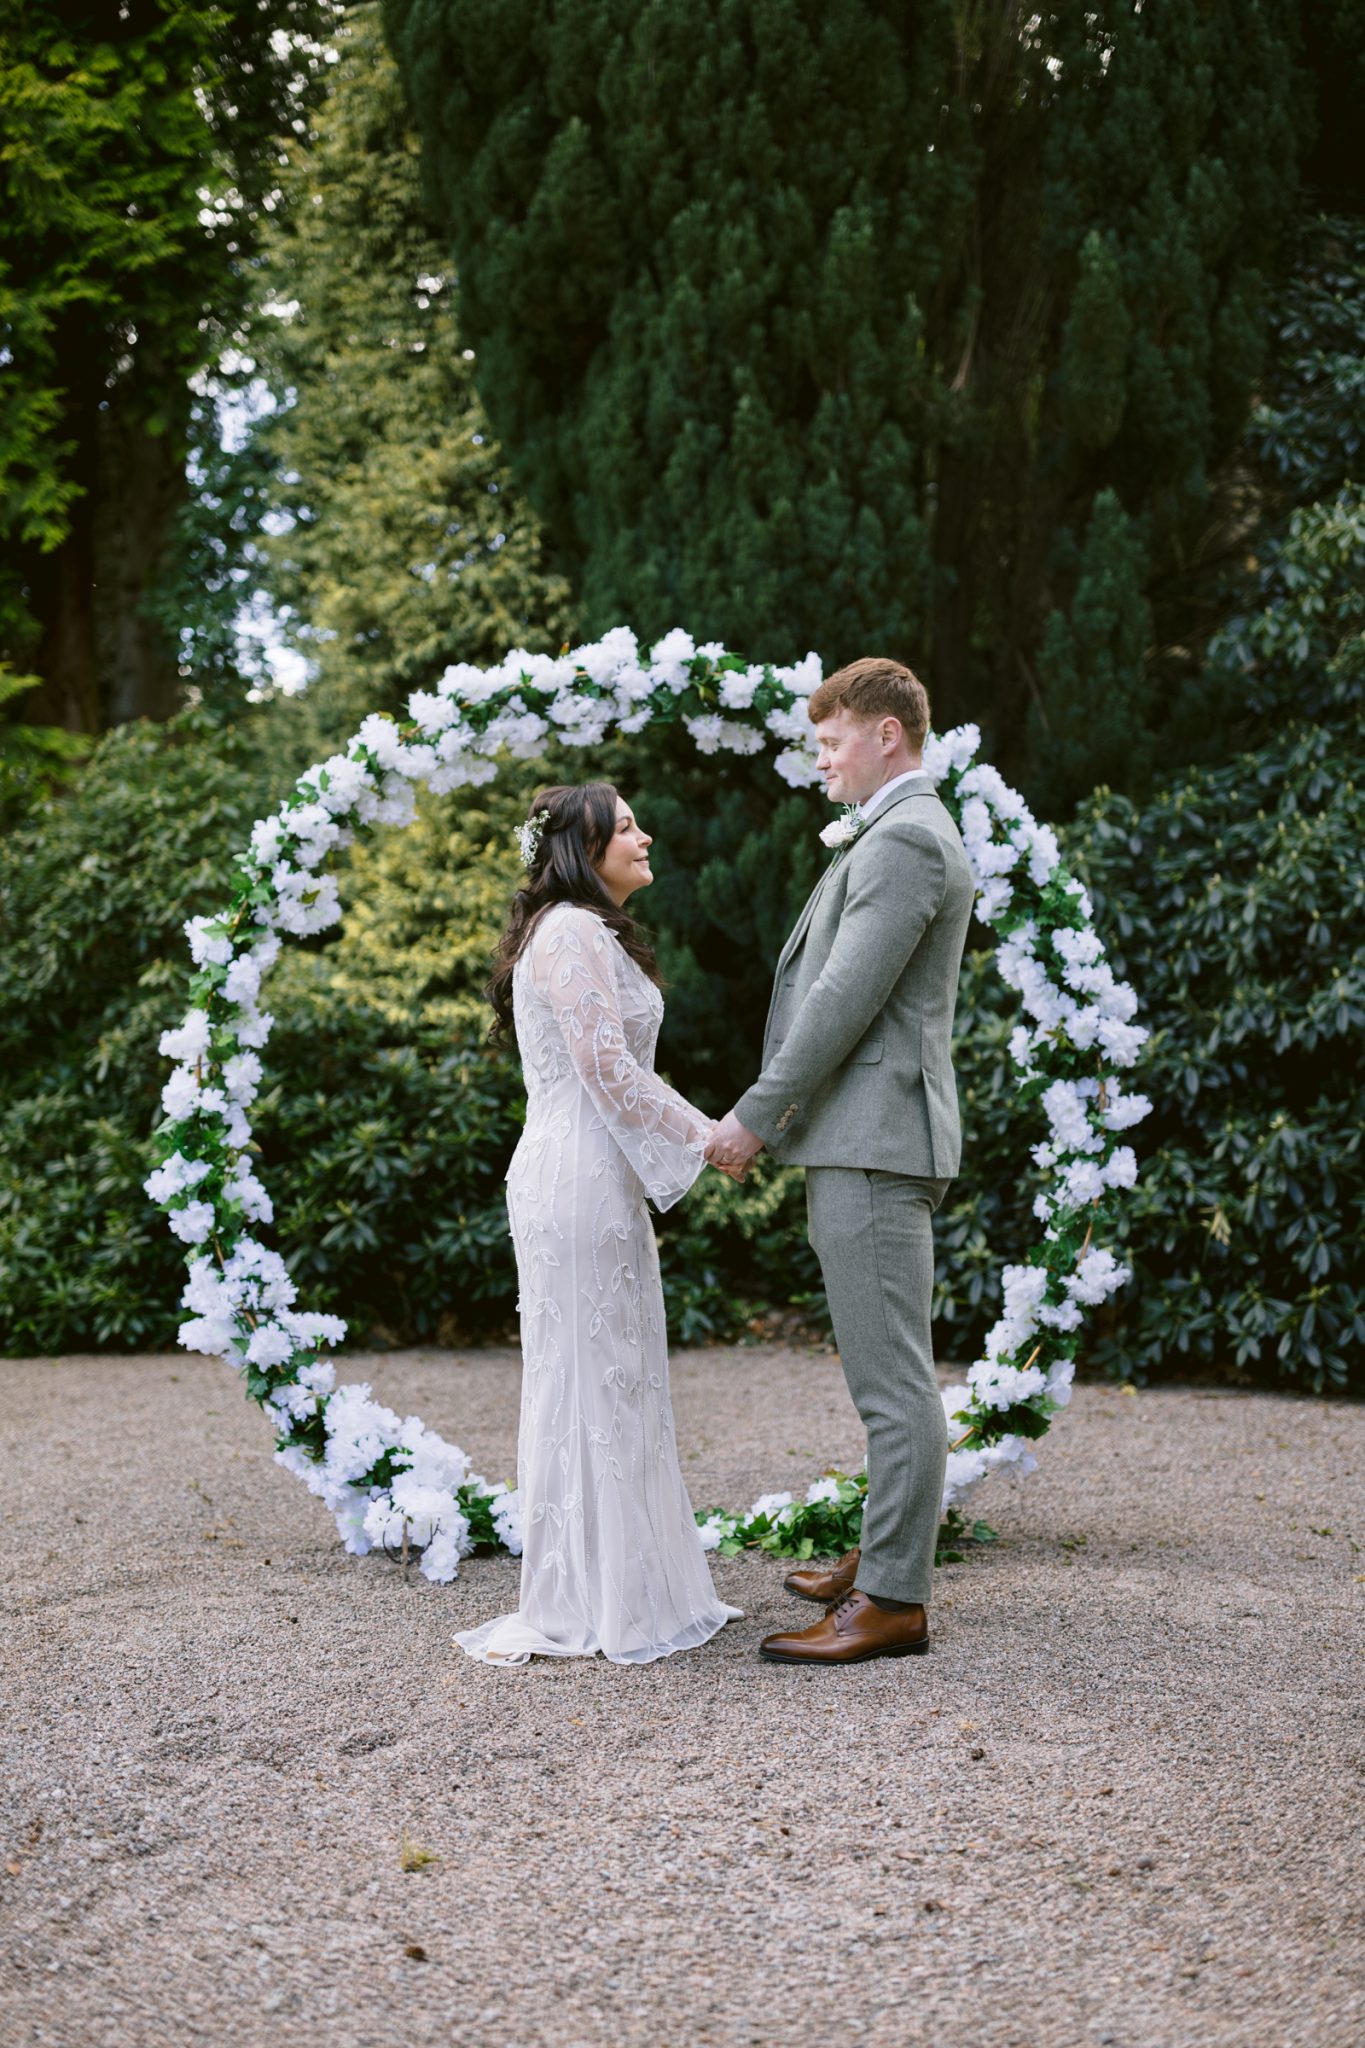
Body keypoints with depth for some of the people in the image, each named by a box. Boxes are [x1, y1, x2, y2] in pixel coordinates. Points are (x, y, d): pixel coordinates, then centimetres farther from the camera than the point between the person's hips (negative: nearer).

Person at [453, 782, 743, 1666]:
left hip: (600, 1178, 10)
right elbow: (611, 1072, -18)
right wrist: (706, 1138, -10)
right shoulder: (571, 934, -13)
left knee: (620, 1379, 13)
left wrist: (707, 1130, 15)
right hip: (578, 1183, -10)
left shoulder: (590, 934, 20)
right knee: (588, 1379, -4)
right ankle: (585, 1606, 5)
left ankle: (639, 1585, 21)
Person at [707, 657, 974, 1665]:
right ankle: (886, 1555, 27)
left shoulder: (905, 841, -13)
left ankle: (895, 1601, -3)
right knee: (890, 1373, 17)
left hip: (874, 1141, -11)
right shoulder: (899, 836, 22)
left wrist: (757, 1114, -15)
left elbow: (847, 998, -18)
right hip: (863, 1139, 11)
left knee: (893, 1376, -7)